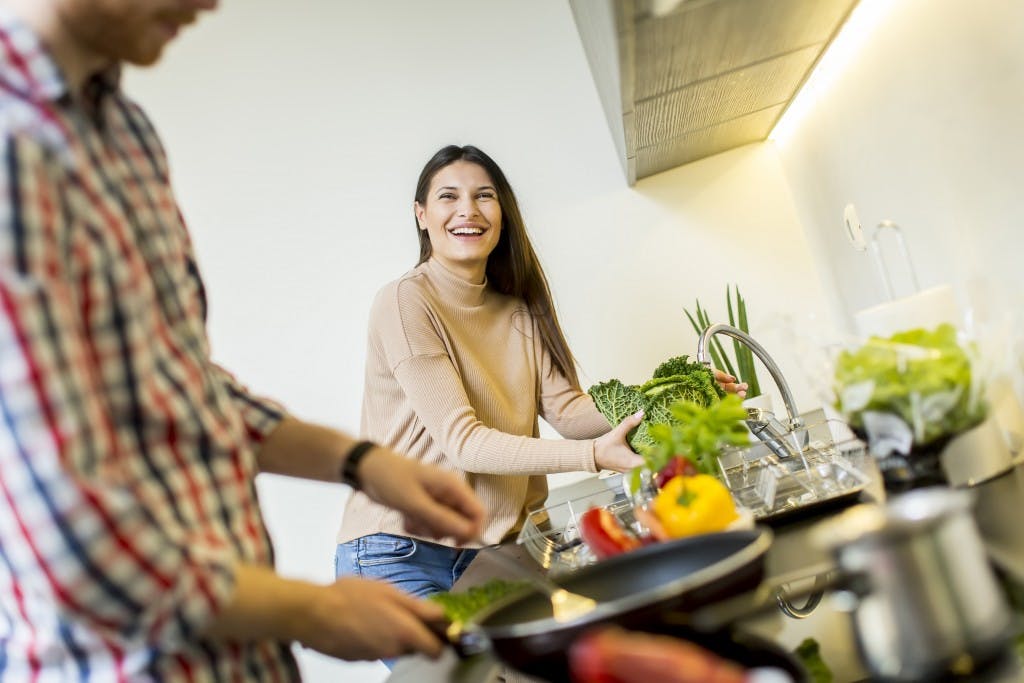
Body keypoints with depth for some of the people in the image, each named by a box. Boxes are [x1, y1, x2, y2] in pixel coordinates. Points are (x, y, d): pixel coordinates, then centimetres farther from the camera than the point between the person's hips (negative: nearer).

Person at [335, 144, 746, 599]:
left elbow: (566, 409, -2)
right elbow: (462, 441, -19)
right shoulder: (405, 301, -12)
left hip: (490, 550, 6)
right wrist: (595, 455, -29)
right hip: (400, 555, -5)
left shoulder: (518, 311, 9)